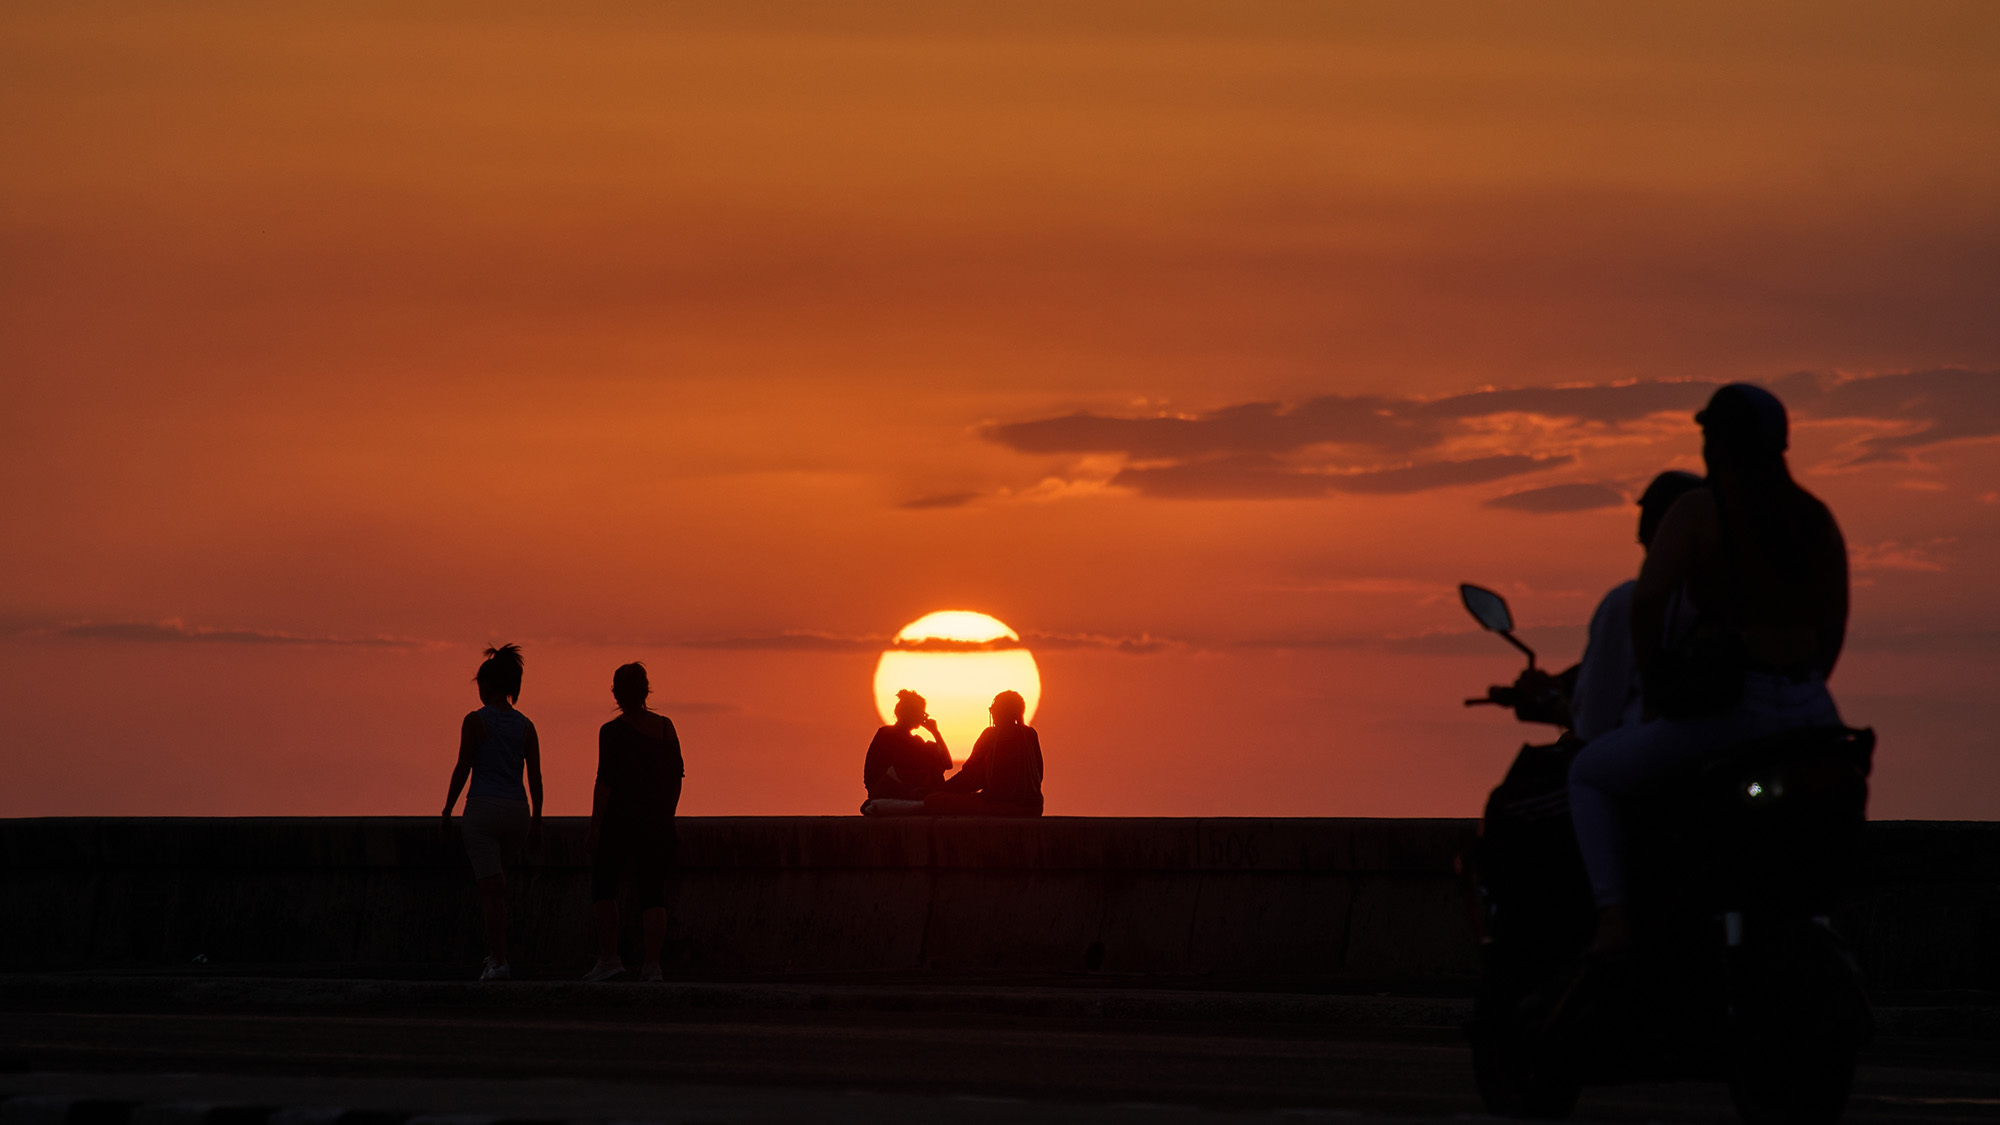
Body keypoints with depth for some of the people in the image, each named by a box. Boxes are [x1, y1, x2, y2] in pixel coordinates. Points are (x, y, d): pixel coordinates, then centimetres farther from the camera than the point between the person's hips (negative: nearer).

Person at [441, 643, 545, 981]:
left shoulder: (475, 721, -5)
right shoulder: (525, 726, 7)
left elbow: (462, 768, -5)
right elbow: (536, 777, 5)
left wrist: (448, 809, 5)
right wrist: (536, 820, 10)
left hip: (483, 807, -4)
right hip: (517, 810, 4)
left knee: (490, 887, -5)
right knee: (498, 882, 22)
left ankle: (500, 960, -12)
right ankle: (494, 950, 20)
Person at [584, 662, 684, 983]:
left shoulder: (613, 732, -10)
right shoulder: (666, 727, 5)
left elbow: (604, 784, -13)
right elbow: (677, 778, 10)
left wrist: (595, 827, -7)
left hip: (621, 818, -4)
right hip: (659, 822, 4)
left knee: (602, 886, 9)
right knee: (652, 893, 5)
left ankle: (609, 958, 2)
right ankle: (652, 965, 1)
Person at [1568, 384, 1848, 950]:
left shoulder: (1697, 509, -5)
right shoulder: (1817, 517, 10)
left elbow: (1648, 596, -16)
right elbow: (1833, 625, 12)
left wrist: (1653, 681, -3)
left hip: (1726, 706, -5)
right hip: (1807, 711, 5)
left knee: (1588, 775, 18)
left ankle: (1613, 917, 2)